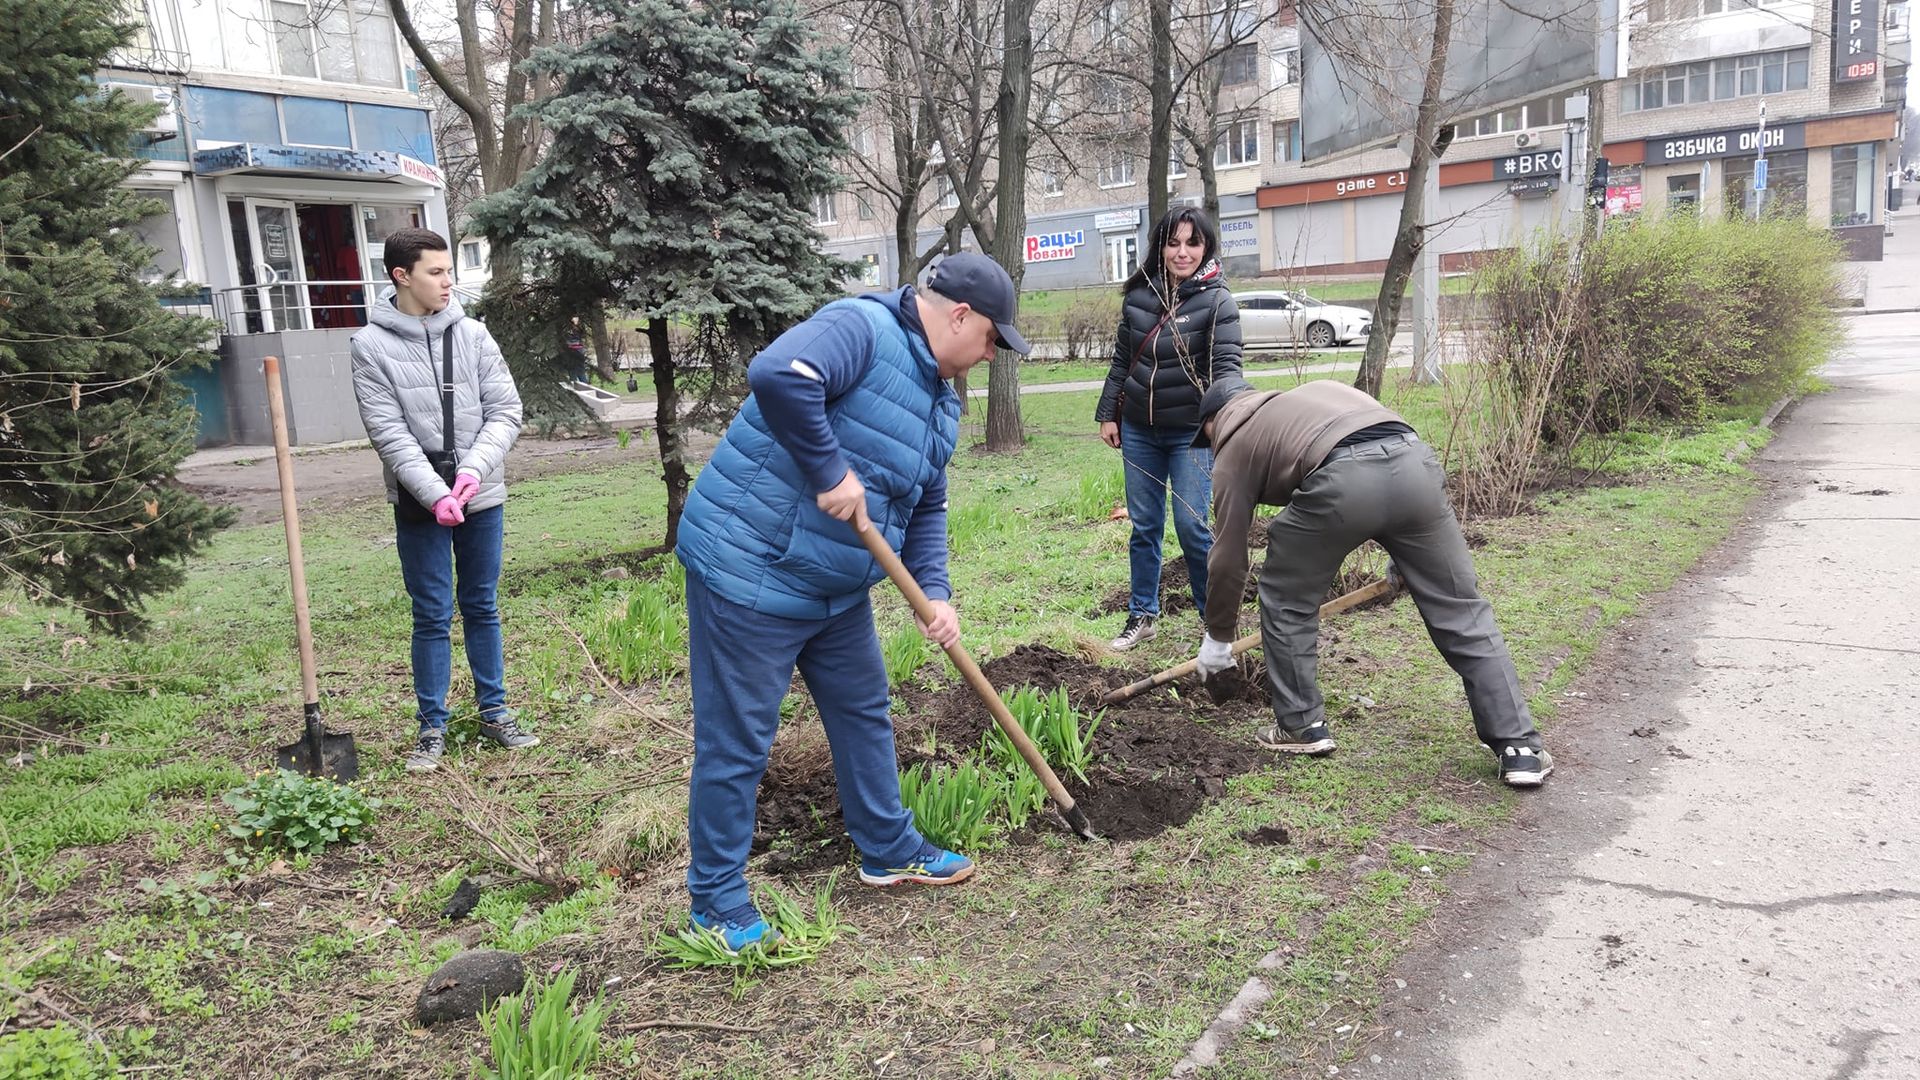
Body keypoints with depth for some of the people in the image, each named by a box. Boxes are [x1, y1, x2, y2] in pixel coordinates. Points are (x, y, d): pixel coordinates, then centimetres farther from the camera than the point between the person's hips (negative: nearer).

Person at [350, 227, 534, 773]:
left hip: (481, 497, 3)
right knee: (432, 616, 5)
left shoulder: (472, 335, 1)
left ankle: (494, 712, 26)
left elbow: (505, 411, -2)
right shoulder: (372, 345, -6)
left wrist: (475, 470, -16)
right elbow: (389, 432, -12)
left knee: (482, 608, 13)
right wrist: (436, 493, -21)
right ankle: (432, 726, 17)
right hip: (419, 504, -2)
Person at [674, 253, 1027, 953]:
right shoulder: (862, 330, -19)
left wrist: (934, 594, 3)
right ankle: (717, 901, 16)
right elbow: (776, 374, -38)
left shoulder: (940, 398, 11)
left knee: (864, 713, 20)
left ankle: (889, 851, 39)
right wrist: (832, 471, -30)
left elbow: (926, 508, 16)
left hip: (837, 586, 10)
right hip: (751, 571, -10)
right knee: (735, 743, 1)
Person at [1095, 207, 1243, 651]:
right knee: (1144, 526, 12)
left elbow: (1226, 369, -21)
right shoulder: (1139, 296, 3)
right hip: (1138, 430, 4)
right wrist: (1108, 414, 10)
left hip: (1190, 433, -4)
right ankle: (1142, 615, 24)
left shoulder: (1217, 302, -11)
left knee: (1191, 525, -5)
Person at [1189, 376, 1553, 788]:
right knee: (1462, 612, 14)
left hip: (1342, 481, -5)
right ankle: (1520, 748, 15)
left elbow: (1228, 558, 24)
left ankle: (1302, 726, 27)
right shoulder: (1308, 393, 39)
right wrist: (1407, 552, 35)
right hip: (1414, 463, 5)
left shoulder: (1233, 448, 24)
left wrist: (1218, 638, 37)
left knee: (1286, 601, 21)